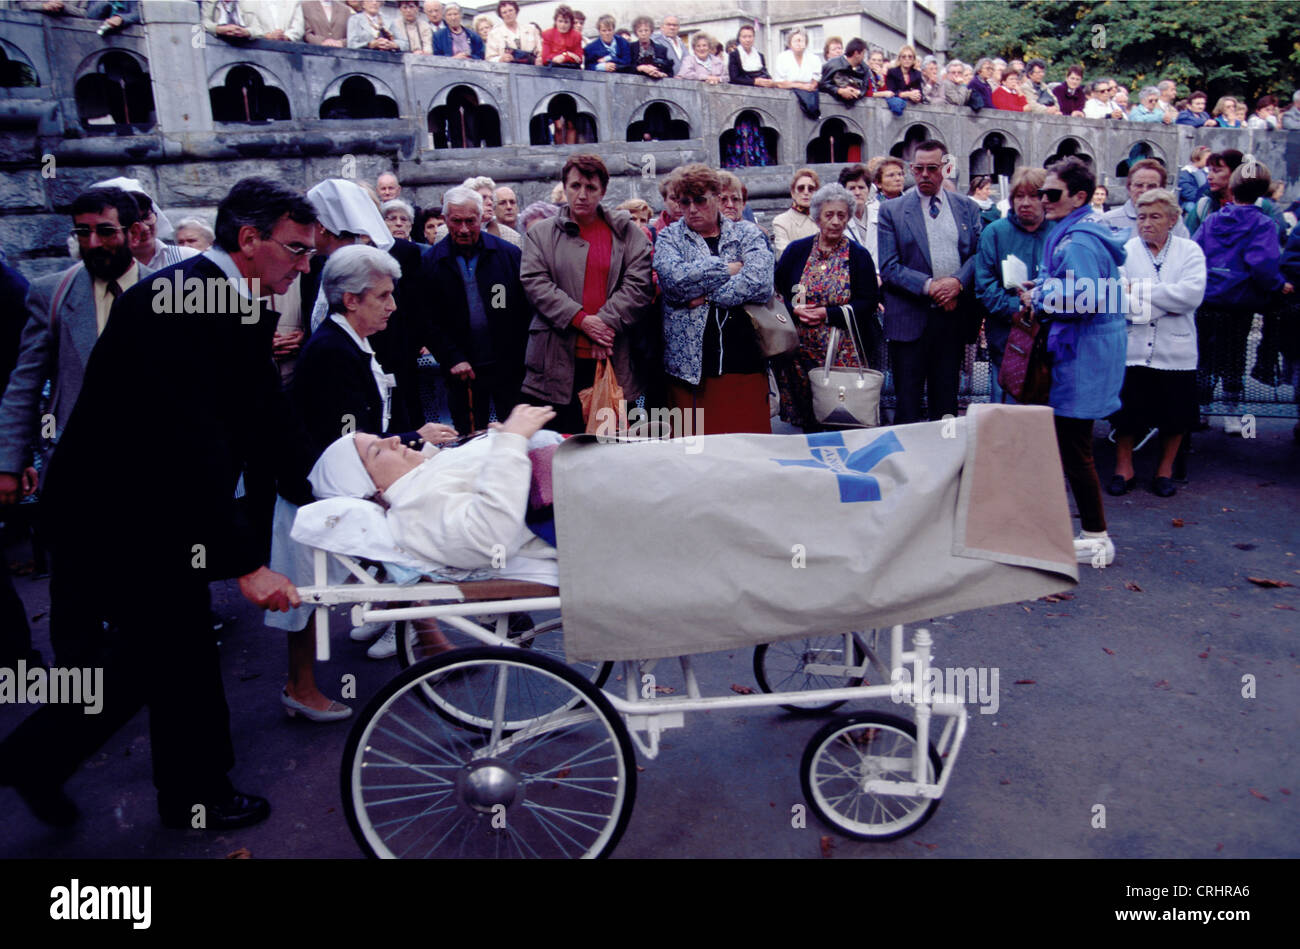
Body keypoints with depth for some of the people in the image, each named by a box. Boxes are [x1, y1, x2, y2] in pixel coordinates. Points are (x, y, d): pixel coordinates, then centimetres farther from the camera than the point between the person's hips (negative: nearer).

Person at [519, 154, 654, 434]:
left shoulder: (626, 232, 11)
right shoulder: (541, 233, 10)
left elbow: (639, 284, 0)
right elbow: (535, 283, -2)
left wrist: (607, 321, -13)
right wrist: (581, 320, -13)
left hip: (614, 357, 1)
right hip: (559, 359, 0)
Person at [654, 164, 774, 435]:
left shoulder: (747, 233, 12)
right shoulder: (669, 238, 12)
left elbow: (760, 282, -7)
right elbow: (674, 278, -10)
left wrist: (707, 296, -9)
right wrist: (726, 269, -4)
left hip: (744, 362, 0)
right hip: (689, 362, 0)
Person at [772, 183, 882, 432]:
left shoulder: (859, 255, 3)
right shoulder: (797, 250, 8)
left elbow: (869, 302, -3)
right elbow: (776, 292, 8)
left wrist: (828, 314, -14)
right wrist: (794, 310, -12)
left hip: (844, 353, -1)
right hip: (800, 351, 1)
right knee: (804, 413, 2)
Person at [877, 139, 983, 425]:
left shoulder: (967, 207, 11)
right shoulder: (891, 210, 1)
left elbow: (978, 254, 6)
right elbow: (889, 266, -6)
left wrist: (958, 282, -14)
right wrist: (928, 285, -18)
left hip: (953, 315, 3)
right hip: (910, 318, -3)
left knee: (946, 399, 11)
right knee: (908, 401, 1)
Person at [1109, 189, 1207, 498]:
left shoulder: (1190, 251, 2)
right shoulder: (1123, 251, 1)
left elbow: (1192, 294, -14)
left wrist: (1140, 290, -15)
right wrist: (1164, 303, -17)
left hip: (1175, 350, 1)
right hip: (1130, 348, -1)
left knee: (1174, 416, 9)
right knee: (1125, 413, 6)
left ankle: (1165, 470, 28)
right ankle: (1124, 468, 25)